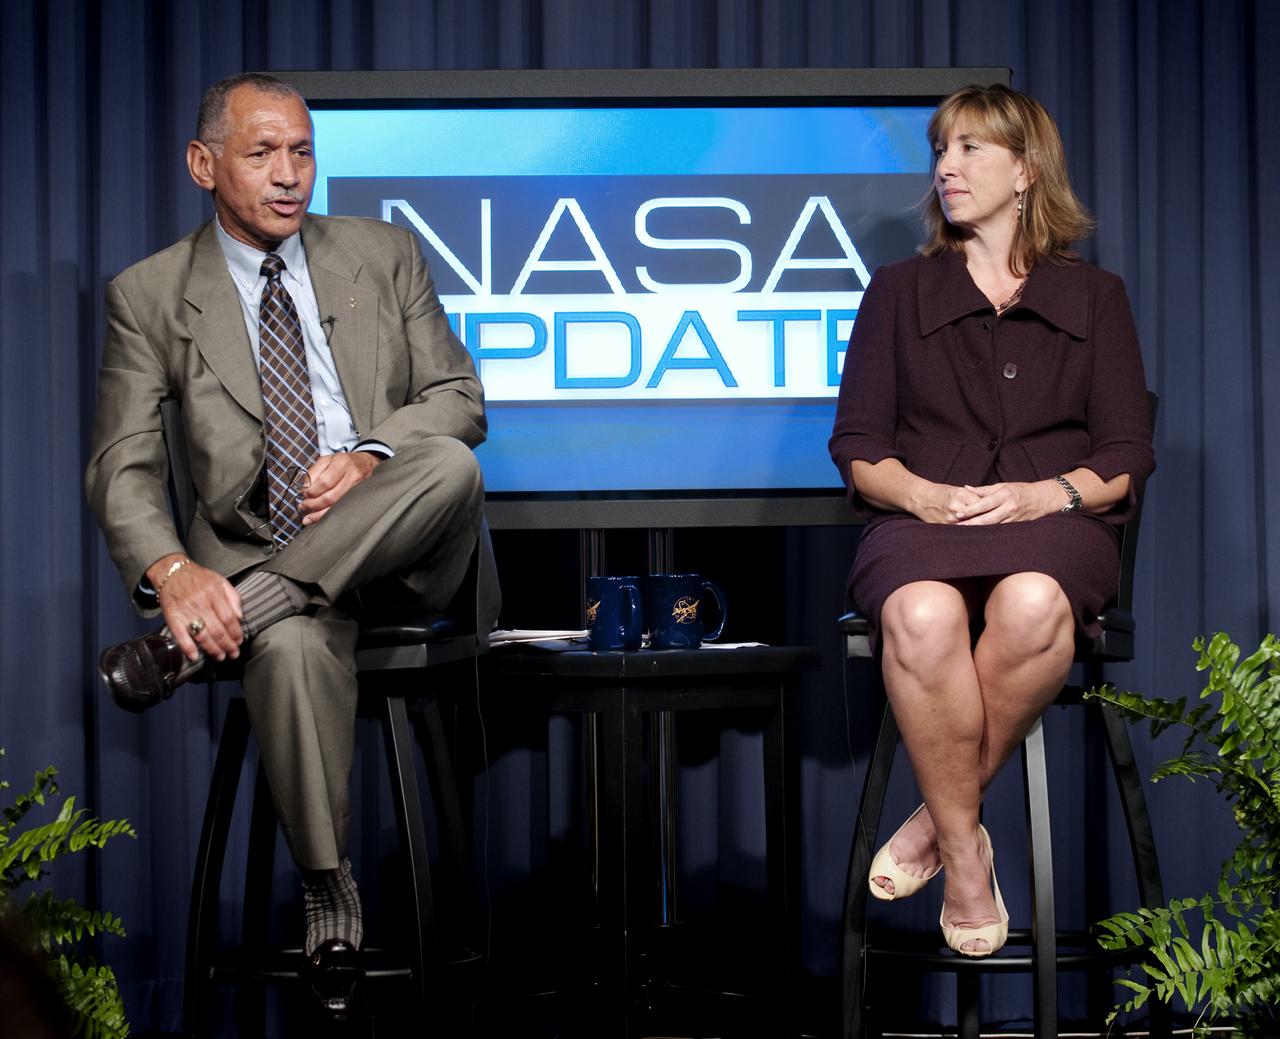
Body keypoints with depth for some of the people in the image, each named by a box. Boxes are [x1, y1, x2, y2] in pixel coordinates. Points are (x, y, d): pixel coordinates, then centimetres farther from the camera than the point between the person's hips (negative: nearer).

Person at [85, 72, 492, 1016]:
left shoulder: (384, 254, 11)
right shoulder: (151, 294, 5)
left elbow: (459, 395, 7)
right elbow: (124, 465, -1)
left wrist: (370, 456, -15)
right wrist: (172, 570, -23)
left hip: (394, 541, 2)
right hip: (253, 545, -2)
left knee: (451, 465, -34)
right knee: (291, 647, -38)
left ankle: (191, 645, -30)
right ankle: (329, 893, -17)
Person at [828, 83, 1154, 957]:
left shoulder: (1094, 298, 16)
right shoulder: (899, 292, 18)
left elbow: (1126, 460, 10)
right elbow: (859, 448, 11)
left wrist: (1045, 494, -11)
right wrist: (924, 495, -10)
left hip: (1056, 523, 0)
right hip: (923, 521, 1)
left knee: (1033, 605, -40)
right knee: (922, 617, -39)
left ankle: (941, 816, -20)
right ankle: (964, 855, -23)